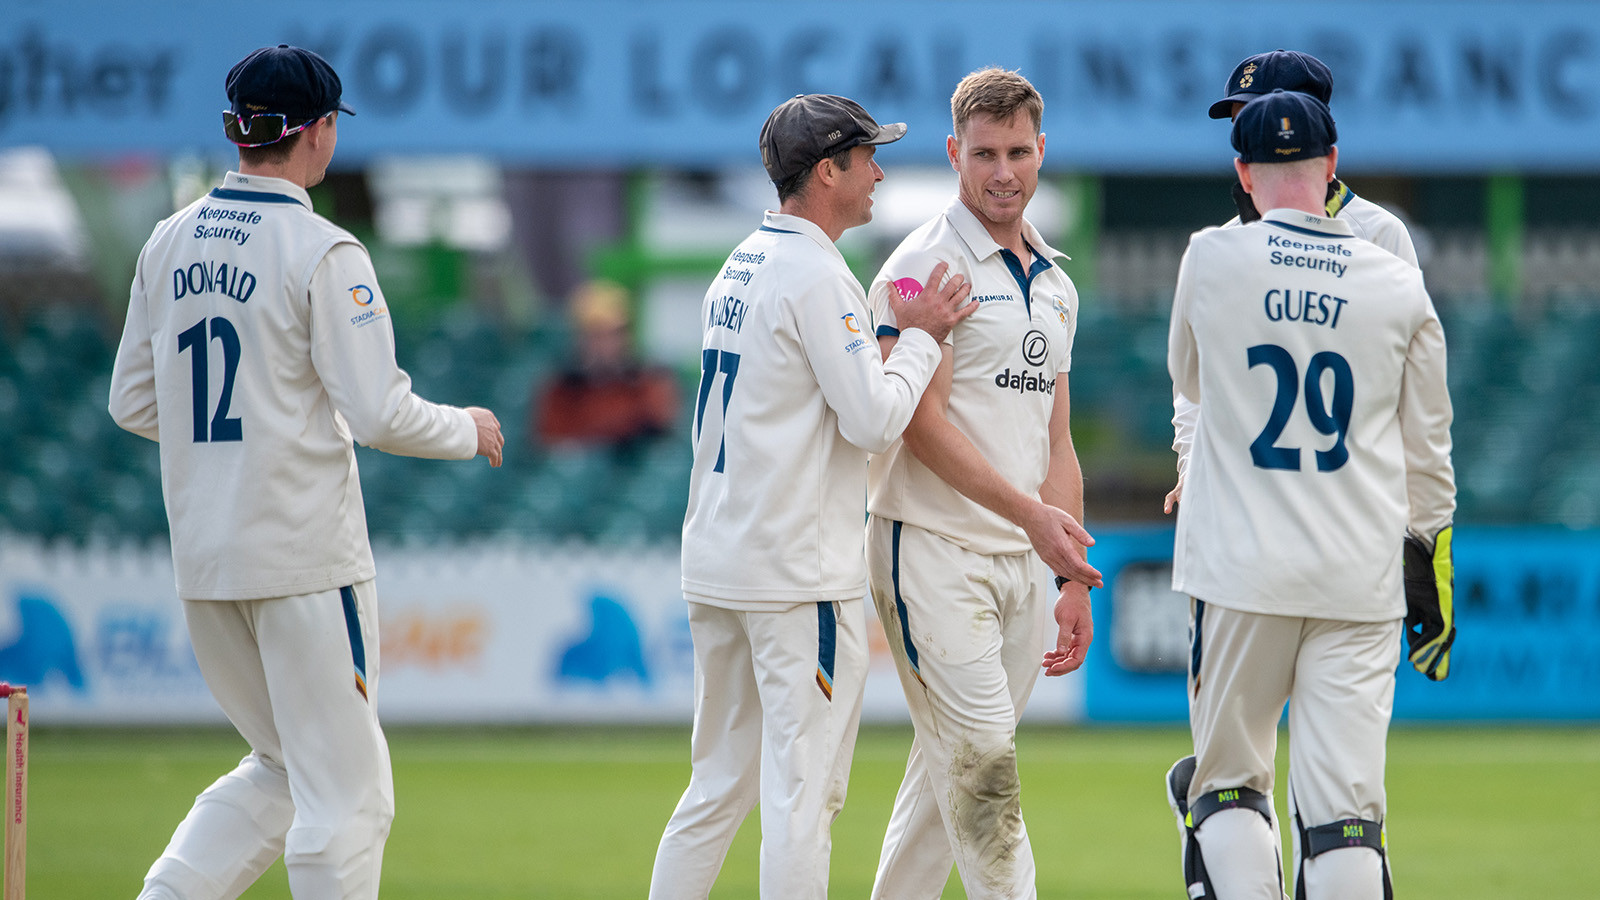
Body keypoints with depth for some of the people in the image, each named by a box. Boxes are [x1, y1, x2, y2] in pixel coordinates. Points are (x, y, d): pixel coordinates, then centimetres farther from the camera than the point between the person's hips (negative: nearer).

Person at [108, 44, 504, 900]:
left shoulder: (168, 243, 7)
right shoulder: (321, 252, -12)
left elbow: (133, 403, 12)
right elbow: (379, 413, -15)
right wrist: (468, 430, 3)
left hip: (200, 558, 7)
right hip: (305, 553, -7)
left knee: (283, 770, 17)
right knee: (343, 789, 1)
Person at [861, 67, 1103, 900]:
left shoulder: (1054, 283, 17)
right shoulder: (925, 267, -8)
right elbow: (923, 423, -16)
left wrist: (1074, 580, 14)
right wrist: (1030, 513, -24)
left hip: (1023, 564, 7)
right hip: (935, 550, -7)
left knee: (948, 771, 9)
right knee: (982, 766, -13)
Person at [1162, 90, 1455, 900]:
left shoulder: (1211, 260, -1)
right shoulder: (1398, 286, 2)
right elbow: (1426, 447, 10)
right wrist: (1431, 556, 20)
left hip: (1241, 567, -1)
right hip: (1362, 577, 1)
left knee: (1227, 781, 10)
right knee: (1345, 801, -1)